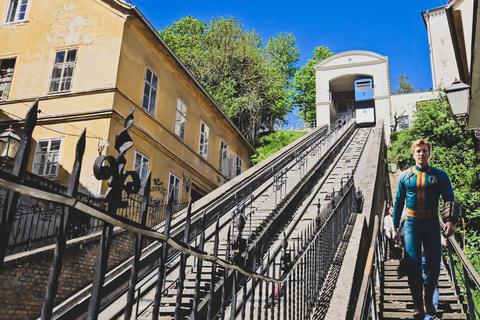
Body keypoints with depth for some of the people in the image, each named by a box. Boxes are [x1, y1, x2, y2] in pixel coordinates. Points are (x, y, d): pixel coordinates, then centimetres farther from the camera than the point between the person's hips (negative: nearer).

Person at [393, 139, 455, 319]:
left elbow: (450, 199, -1)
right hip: (412, 223, 0)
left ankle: (429, 301, 27)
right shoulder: (405, 177, 6)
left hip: (432, 223, 0)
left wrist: (451, 221, -19)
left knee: (434, 264, 5)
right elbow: (398, 202, 10)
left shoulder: (440, 176, 3)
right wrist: (395, 227, 8)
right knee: (413, 264, -4)